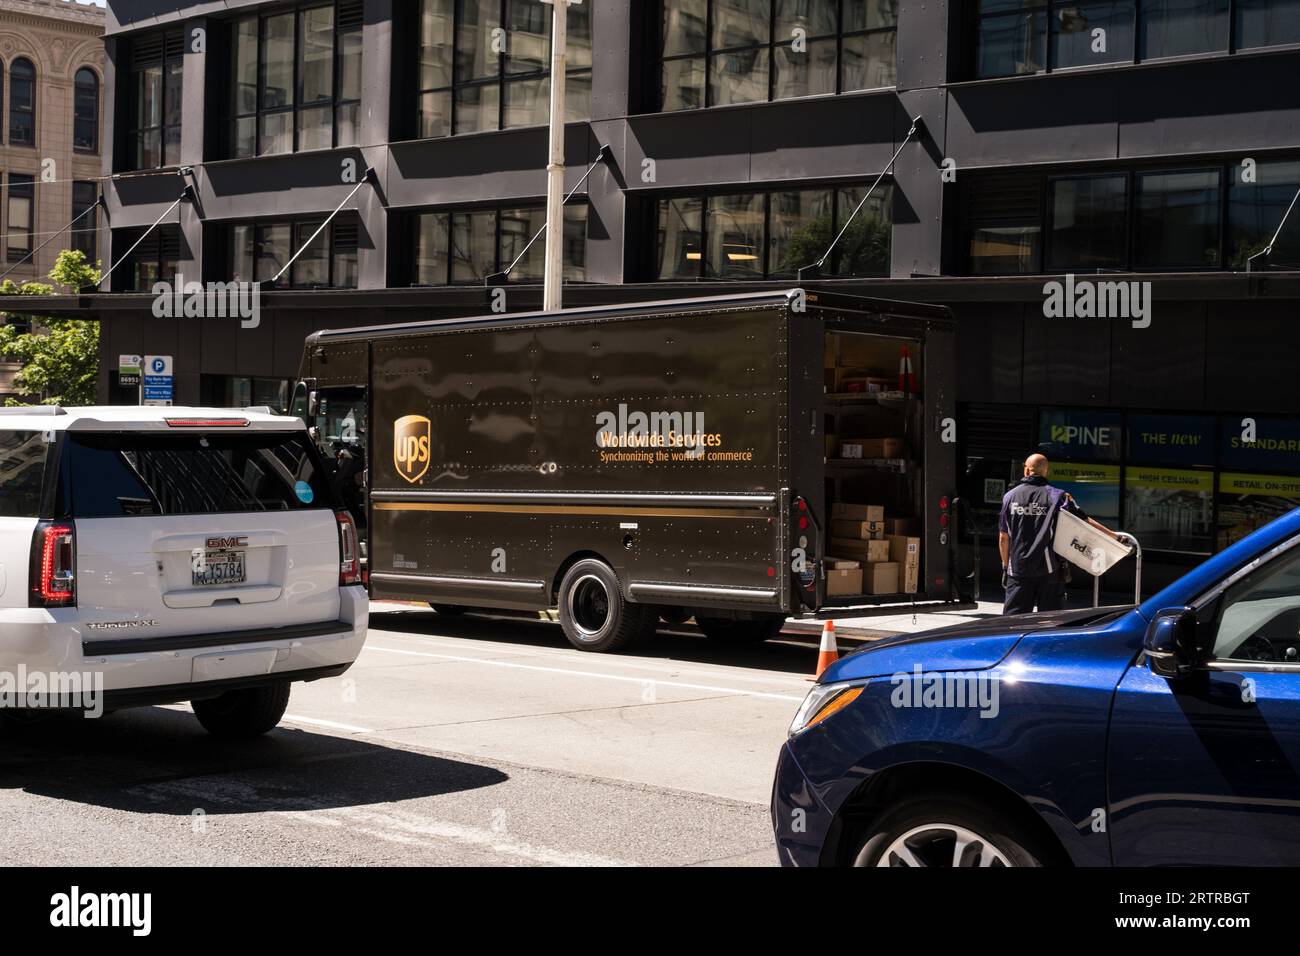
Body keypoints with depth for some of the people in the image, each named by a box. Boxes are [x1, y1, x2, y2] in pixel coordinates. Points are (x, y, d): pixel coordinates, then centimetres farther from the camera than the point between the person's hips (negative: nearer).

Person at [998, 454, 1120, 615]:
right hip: (1049, 570, -1)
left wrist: (1005, 566, 13)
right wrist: (1114, 535, -1)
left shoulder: (1010, 497, 2)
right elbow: (1085, 522, -7)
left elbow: (1003, 538, 4)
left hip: (1018, 570, 1)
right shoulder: (1058, 496, -3)